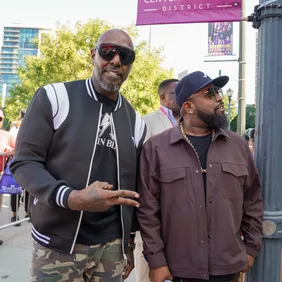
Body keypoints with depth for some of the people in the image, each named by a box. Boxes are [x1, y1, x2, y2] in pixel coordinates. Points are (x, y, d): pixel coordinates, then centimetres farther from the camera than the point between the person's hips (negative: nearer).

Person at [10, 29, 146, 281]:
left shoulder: (136, 122, 5)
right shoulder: (54, 98, -7)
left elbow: (132, 187, 11)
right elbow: (24, 162, -10)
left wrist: (129, 242, 14)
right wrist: (72, 198, -25)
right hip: (57, 246, -3)